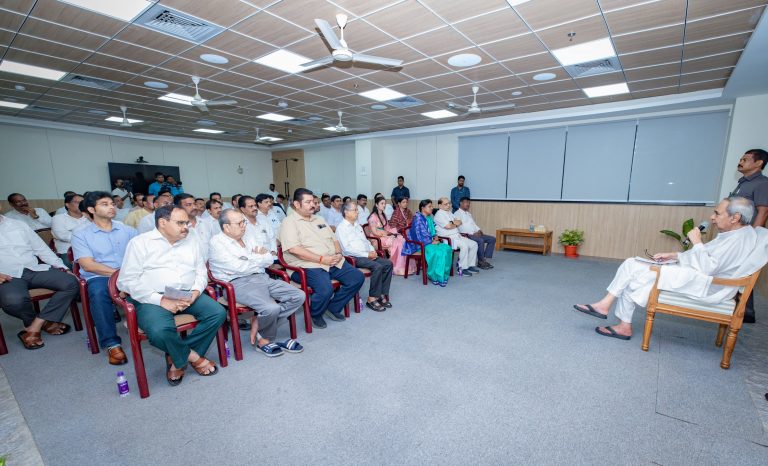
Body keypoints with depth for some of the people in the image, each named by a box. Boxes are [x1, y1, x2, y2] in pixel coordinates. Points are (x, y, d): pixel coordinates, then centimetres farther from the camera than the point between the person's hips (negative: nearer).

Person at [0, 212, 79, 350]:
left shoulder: (18, 224, 17)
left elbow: (41, 248, 16)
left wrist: (62, 268, 4)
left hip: (35, 269, 3)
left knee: (71, 282, -22)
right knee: (14, 299, -35)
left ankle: (35, 325, -15)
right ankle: (44, 322, -4)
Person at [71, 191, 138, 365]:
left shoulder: (127, 230, 17)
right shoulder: (81, 235, 8)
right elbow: (88, 265, -4)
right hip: (99, 278, -1)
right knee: (98, 292, -36)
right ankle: (112, 343, -27)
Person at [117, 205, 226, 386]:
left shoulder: (190, 243, 16)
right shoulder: (140, 243, 1)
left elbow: (201, 272, 15)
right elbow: (127, 280, -7)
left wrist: (195, 292, -7)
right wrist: (161, 300, -17)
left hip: (187, 295, 5)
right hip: (152, 298, -5)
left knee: (218, 313, -18)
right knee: (161, 330, -34)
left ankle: (177, 358, -3)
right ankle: (193, 357, -4)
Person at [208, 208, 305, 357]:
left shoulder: (248, 238, 18)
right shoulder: (217, 242, -3)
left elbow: (269, 260, 14)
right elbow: (239, 268, -14)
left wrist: (253, 258, -4)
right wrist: (260, 258, 1)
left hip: (262, 278, 7)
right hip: (239, 283, -7)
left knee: (299, 296, -7)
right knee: (271, 308, -31)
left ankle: (259, 322, -3)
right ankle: (264, 339, 2)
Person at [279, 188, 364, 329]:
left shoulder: (319, 219, 21)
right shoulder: (289, 222, -3)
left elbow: (334, 240, 22)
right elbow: (294, 249, -17)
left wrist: (338, 253, -1)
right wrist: (322, 259, -19)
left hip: (333, 262, 8)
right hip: (308, 266, -7)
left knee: (358, 277, -6)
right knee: (325, 289, -33)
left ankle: (333, 308, 11)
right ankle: (314, 314, 2)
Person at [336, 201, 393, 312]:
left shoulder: (357, 225, 19)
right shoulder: (341, 228, -7)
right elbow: (347, 248, -16)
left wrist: (372, 251, 2)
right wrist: (366, 254, -17)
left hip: (367, 255, 8)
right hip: (354, 257, -8)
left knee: (388, 263, -10)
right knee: (378, 266, -28)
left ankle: (382, 294, -6)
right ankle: (372, 299, -17)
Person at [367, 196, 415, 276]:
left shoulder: (383, 215, 18)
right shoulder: (373, 216, -10)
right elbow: (374, 232, -17)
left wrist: (392, 232, -3)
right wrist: (388, 234, -14)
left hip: (386, 236, 8)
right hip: (378, 239, -7)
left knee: (403, 240, -16)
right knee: (397, 243, -26)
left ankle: (407, 266, -17)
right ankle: (398, 268, -18)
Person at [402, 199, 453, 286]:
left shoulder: (430, 217, 16)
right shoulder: (418, 218, -11)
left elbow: (433, 230, 24)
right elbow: (420, 234, -18)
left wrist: (436, 237, 2)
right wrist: (432, 242, -16)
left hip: (431, 242, 9)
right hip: (421, 244, -8)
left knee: (447, 248, -15)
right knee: (438, 252, -31)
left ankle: (444, 274, -10)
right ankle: (436, 276, -15)